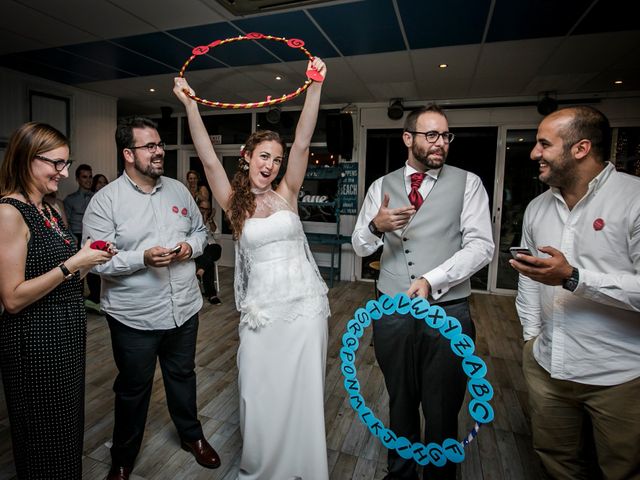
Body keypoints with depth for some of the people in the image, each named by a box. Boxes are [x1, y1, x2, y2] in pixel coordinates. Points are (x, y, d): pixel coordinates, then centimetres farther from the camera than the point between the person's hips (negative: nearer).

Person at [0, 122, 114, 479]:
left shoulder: (51, 211, 9)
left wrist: (89, 260, 1)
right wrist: (72, 263, -21)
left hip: (68, 335, 8)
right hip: (35, 342, -8)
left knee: (70, 427, 22)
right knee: (44, 436, 12)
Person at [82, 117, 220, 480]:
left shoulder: (179, 190, 4)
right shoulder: (105, 201, -11)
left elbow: (200, 230, 12)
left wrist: (192, 246, -9)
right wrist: (142, 258, -27)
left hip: (184, 309, 4)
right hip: (134, 317, -3)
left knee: (183, 375, 22)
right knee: (133, 389, 16)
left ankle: (192, 435, 47)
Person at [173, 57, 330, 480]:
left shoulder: (287, 194, 2)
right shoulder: (234, 203, 2)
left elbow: (303, 144, -7)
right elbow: (209, 160, -8)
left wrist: (315, 87, -14)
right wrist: (191, 106, -14)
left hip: (305, 302, 1)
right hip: (262, 306, 0)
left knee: (303, 390, 10)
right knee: (260, 392, 10)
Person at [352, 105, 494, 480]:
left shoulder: (468, 183, 1)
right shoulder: (382, 186, 6)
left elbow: (481, 245, -8)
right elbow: (361, 246, 5)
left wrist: (432, 280, -20)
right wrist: (376, 227, -18)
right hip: (392, 312, 2)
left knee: (443, 411, 13)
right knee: (400, 403, 20)